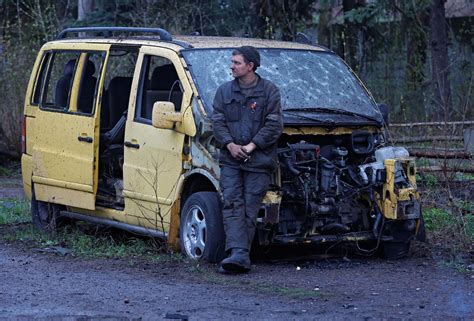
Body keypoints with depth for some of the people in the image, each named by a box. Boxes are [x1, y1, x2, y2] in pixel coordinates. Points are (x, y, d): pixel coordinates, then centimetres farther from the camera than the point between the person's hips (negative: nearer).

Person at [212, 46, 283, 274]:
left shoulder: (269, 91, 3)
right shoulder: (224, 91, 14)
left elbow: (274, 125, -3)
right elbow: (217, 122, 8)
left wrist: (252, 146, -12)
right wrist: (229, 144, -9)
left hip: (259, 161, -3)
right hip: (230, 160, 3)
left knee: (249, 210, -4)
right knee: (232, 205, -12)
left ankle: (239, 256, 0)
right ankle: (238, 253, -19)